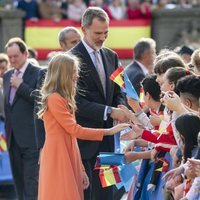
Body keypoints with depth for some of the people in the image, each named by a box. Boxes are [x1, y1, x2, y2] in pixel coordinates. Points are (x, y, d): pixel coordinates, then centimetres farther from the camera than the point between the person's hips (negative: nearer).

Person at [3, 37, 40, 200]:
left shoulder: (37, 73, -6)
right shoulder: (8, 76, 16)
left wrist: (20, 86, -15)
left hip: (30, 138, -7)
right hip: (13, 137, 7)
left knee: (31, 181, -10)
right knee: (19, 181, 10)